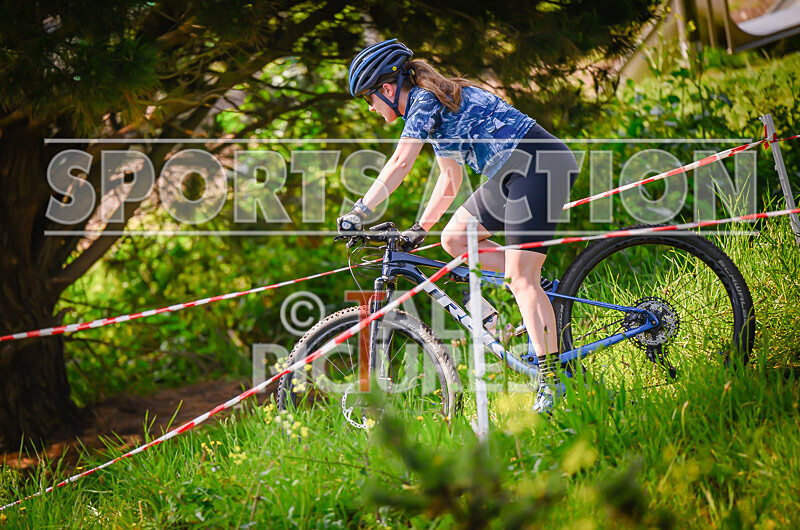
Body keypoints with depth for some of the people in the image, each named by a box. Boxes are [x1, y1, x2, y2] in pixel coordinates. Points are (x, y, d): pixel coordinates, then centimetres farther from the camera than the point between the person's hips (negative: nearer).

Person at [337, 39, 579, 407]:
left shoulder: (425, 100, -10)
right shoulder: (429, 104, 19)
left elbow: (401, 162, -23)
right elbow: (450, 179, 24)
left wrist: (359, 211, -21)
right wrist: (418, 230, 21)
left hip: (539, 167, -10)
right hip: (518, 172, 10)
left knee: (521, 280, -13)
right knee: (454, 239, 8)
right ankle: (541, 297, 8)